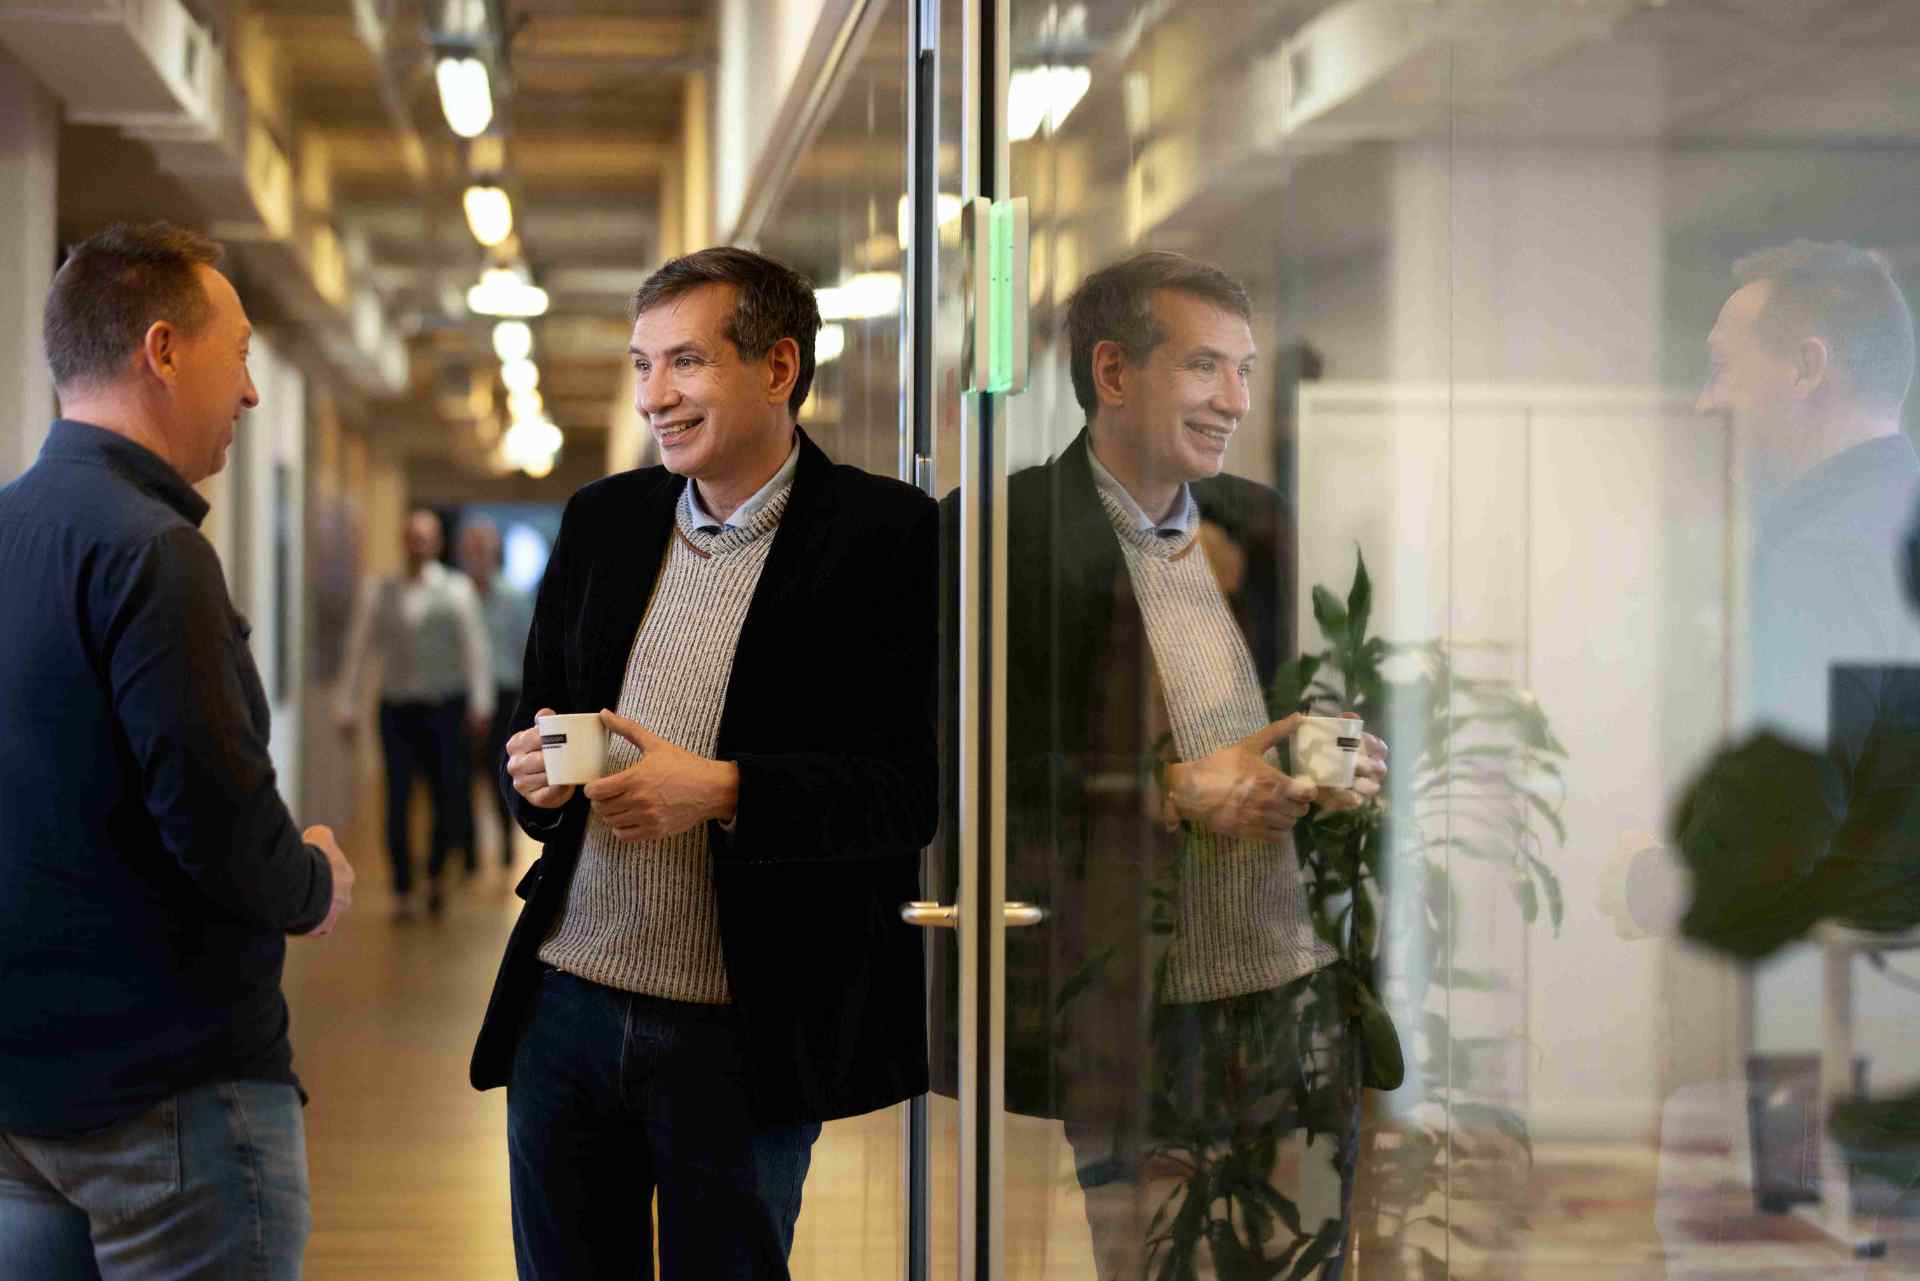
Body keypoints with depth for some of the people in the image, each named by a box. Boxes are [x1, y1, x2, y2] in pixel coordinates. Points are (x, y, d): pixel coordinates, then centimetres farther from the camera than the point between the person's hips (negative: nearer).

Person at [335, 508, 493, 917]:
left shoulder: (457, 589, 6)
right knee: (398, 803, -4)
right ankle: (402, 891, 7)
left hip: (445, 708, -1)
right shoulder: (378, 593, 8)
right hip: (397, 709, 1)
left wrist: (480, 703, -6)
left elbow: (475, 649, 2)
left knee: (451, 801, -3)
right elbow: (357, 650, 9)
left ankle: (435, 875, 23)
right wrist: (346, 706, 4)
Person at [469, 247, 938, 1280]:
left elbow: (913, 790, -12)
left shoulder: (886, 536, -7)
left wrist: (722, 791, -23)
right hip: (566, 1006, 5)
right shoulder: (602, 520, 10)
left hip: (740, 1038, -4)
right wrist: (536, 773, -7)